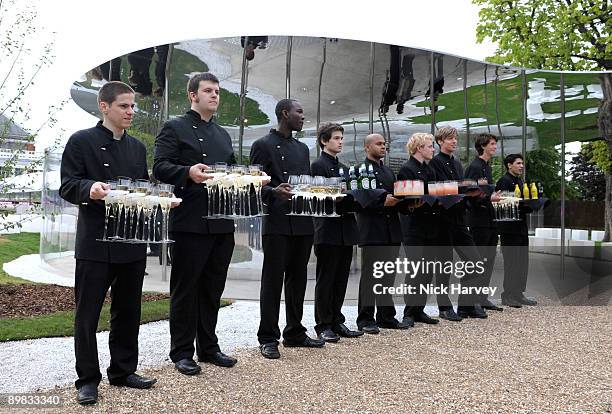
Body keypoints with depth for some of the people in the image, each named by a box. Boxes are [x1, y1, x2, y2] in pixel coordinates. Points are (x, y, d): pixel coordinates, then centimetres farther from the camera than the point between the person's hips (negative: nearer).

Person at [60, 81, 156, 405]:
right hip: (95, 242, -5)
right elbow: (67, 186, -8)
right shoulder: (81, 141, -2)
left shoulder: (137, 147, 16)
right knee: (87, 314, 3)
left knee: (128, 312, 13)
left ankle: (123, 371, 27)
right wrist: (90, 189, -28)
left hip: (133, 242, 6)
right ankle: (87, 379, 16)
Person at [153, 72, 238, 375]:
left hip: (221, 223, 7)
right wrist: (188, 172, -28)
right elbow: (160, 168, -10)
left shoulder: (223, 134, 22)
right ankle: (182, 353, 14)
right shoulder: (174, 128, 1)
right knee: (185, 289, 3)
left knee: (213, 288, 13)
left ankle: (208, 347, 25)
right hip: (190, 222, -7)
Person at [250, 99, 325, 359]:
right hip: (277, 223, -7)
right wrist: (274, 191, -25)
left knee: (297, 279, 12)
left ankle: (295, 333, 23)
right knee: (272, 280, -1)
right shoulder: (263, 145, -1)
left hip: (303, 222, 7)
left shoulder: (302, 148, 20)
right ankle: (268, 338, 7)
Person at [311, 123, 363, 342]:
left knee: (341, 280, 12)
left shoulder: (343, 168, 20)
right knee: (325, 280, 1)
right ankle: (323, 326, 9)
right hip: (328, 231, -8)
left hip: (346, 231, 8)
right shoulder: (318, 165, -6)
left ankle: (336, 322, 21)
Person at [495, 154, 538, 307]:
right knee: (511, 262, -5)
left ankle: (518, 293, 18)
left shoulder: (519, 181, 19)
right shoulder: (504, 181, -10)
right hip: (509, 227, -9)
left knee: (523, 262, 10)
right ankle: (507, 295, 2)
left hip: (521, 227, 9)